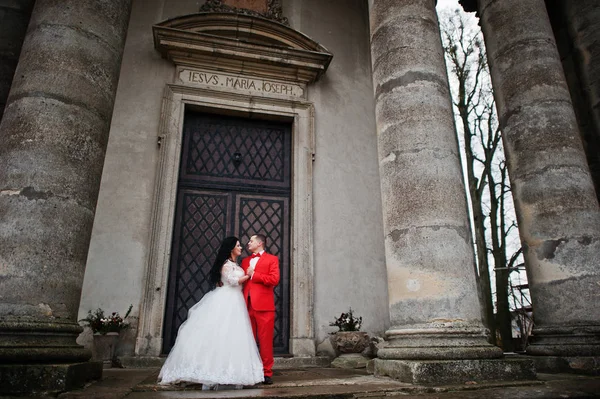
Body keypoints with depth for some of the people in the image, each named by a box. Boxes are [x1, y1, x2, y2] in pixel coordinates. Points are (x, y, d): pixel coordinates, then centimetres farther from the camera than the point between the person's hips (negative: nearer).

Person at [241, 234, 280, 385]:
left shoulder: (272, 259, 5)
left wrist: (253, 275, -4)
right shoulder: (245, 261, 22)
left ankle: (266, 372, 8)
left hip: (264, 305, -4)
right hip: (247, 305, 4)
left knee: (265, 340, -1)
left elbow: (274, 279, -9)